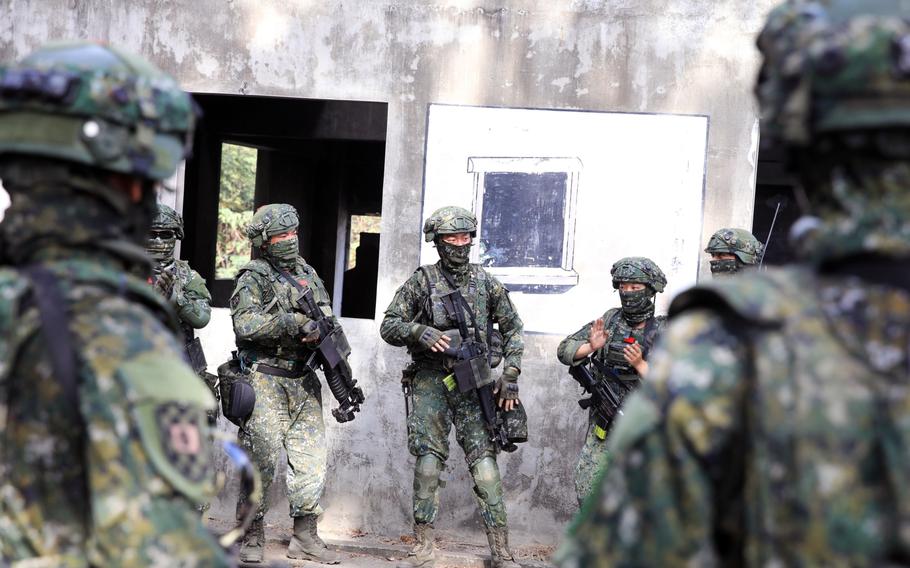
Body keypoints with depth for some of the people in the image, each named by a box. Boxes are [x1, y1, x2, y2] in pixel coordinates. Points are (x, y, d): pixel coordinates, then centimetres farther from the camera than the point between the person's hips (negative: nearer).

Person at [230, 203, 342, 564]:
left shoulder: (308, 274, 15)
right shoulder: (253, 278, -4)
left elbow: (326, 316, 13)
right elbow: (245, 324, -17)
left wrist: (319, 328, -11)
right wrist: (294, 321, -24)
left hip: (304, 383, 6)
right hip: (266, 381, -5)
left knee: (311, 458, 4)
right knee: (261, 458, -3)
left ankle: (305, 537, 13)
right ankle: (253, 536, 8)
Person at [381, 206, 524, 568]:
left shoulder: (486, 283, 7)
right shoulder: (422, 281, 1)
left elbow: (513, 328, 13)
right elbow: (389, 325, 2)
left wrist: (510, 375, 3)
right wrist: (420, 331, -18)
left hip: (474, 382, 1)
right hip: (431, 381, -1)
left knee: (484, 462, -4)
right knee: (428, 460, -2)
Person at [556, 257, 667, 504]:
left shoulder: (663, 333, -6)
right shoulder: (611, 319, 3)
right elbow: (564, 350, 3)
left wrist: (639, 364, -24)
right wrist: (591, 347, -15)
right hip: (603, 422, 3)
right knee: (587, 488, 1)